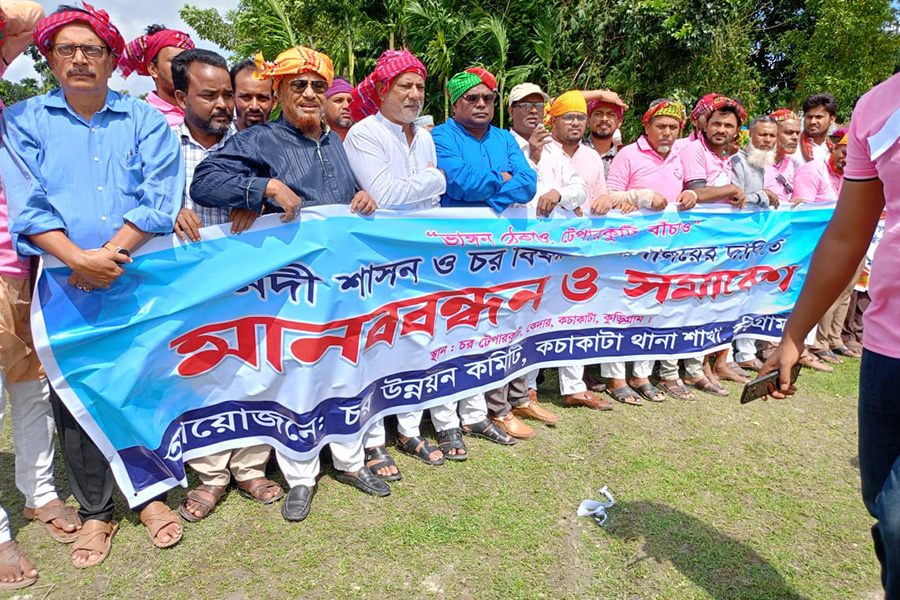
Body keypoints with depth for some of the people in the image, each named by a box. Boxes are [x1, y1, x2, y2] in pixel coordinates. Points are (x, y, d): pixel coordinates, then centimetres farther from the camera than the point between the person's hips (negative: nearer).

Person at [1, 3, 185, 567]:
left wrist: (110, 254, -15)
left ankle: (150, 493, 25)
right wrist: (78, 258, -17)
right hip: (65, 285, 1)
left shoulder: (146, 120, 7)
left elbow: (159, 199, -5)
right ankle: (96, 511, 23)